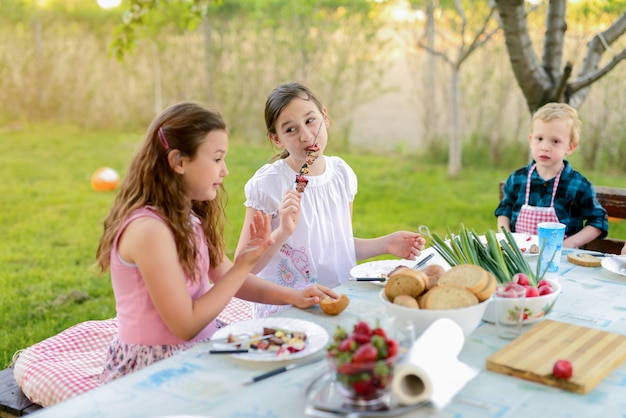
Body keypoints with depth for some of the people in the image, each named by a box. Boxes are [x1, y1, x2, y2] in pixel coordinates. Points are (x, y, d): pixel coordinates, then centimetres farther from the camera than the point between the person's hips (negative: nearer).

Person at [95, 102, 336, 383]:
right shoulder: (148, 229, -24)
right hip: (153, 368, -8)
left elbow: (225, 277, 10)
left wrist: (292, 296, -4)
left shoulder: (189, 217, 6)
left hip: (197, 350, 8)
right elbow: (186, 325, -20)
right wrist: (244, 264, -18)